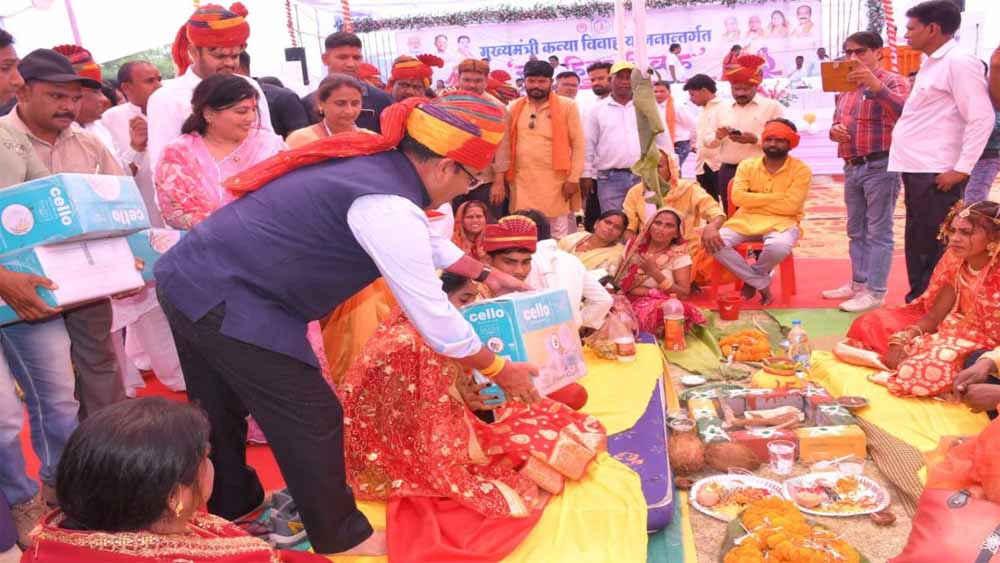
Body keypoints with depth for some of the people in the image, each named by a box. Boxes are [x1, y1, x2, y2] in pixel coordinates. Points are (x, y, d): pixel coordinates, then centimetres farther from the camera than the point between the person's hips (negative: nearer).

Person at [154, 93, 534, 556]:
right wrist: (499, 370, -1)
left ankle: (231, 506, 48)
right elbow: (432, 315, -15)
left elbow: (422, 239, 25)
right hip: (226, 302, -10)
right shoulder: (386, 206, -21)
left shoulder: (376, 163, 7)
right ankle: (341, 537, 23)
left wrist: (485, 274, 32)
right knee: (311, 419, 4)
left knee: (221, 410, 26)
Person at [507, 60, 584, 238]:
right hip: (522, 182, 3)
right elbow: (508, 144, 13)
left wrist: (573, 178, -9)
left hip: (557, 180, -3)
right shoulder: (515, 108, 11)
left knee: (560, 236, 1)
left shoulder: (567, 106, 1)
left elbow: (578, 143, -2)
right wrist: (505, 176, 7)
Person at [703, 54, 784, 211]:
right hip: (728, 172, 4)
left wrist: (755, 139, -19)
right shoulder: (723, 108, 15)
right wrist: (718, 136, -8)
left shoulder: (772, 107, 1)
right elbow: (707, 140, 14)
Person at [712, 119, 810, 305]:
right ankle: (761, 283, -8)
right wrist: (776, 197, -10)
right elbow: (738, 197, -7)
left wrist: (754, 201, -6)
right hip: (746, 220, 3)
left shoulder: (801, 170, -2)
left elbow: (790, 206, -14)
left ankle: (752, 280, -2)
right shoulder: (747, 165, 6)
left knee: (779, 246, -39)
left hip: (781, 222, -3)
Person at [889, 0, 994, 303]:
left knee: (935, 248, -4)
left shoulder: (959, 63, -10)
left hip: (937, 173, -9)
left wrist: (961, 169, -18)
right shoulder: (931, 64, 17)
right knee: (917, 243, 15)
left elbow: (982, 118, -16)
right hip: (917, 168, 9)